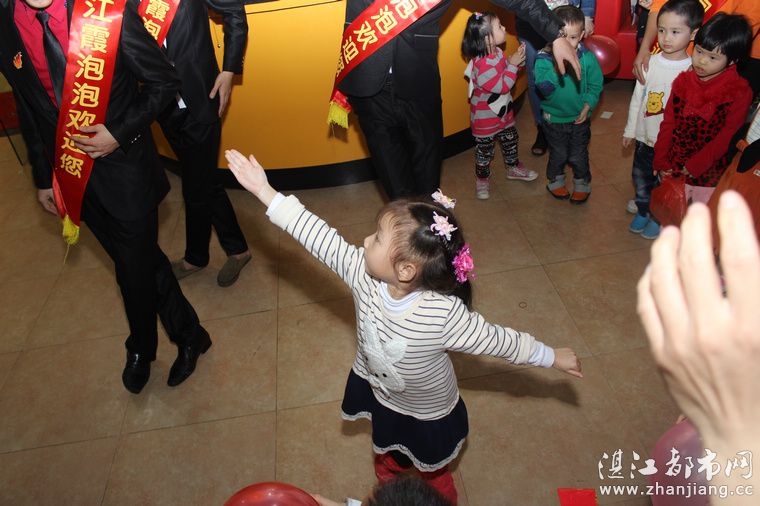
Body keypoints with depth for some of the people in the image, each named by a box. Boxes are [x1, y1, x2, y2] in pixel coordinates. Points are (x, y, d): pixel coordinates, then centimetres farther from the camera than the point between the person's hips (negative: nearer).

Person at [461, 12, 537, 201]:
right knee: (485, 150, 10)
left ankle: (513, 168, 47)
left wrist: (517, 60, -7)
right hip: (486, 117, -9)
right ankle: (482, 179, 31)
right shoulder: (482, 65, -34)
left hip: (503, 111, 9)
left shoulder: (497, 52, -5)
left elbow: (505, 71, 11)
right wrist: (513, 64, -24)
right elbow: (503, 86, -29)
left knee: (510, 140, 25)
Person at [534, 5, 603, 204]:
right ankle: (555, 181, 44)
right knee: (558, 155, 18)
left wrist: (587, 107, -15)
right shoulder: (544, 58, -19)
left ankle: (582, 184, 39)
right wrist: (557, 66, -38)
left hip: (579, 118, 1)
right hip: (554, 118, -1)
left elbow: (595, 86, -5)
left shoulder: (587, 57, -14)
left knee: (578, 156, 16)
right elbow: (543, 88, -29)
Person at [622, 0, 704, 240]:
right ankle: (642, 211, 43)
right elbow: (637, 97, 3)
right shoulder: (651, 63, -6)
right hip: (645, 135, 4)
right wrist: (630, 130, 8)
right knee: (640, 177, 20)